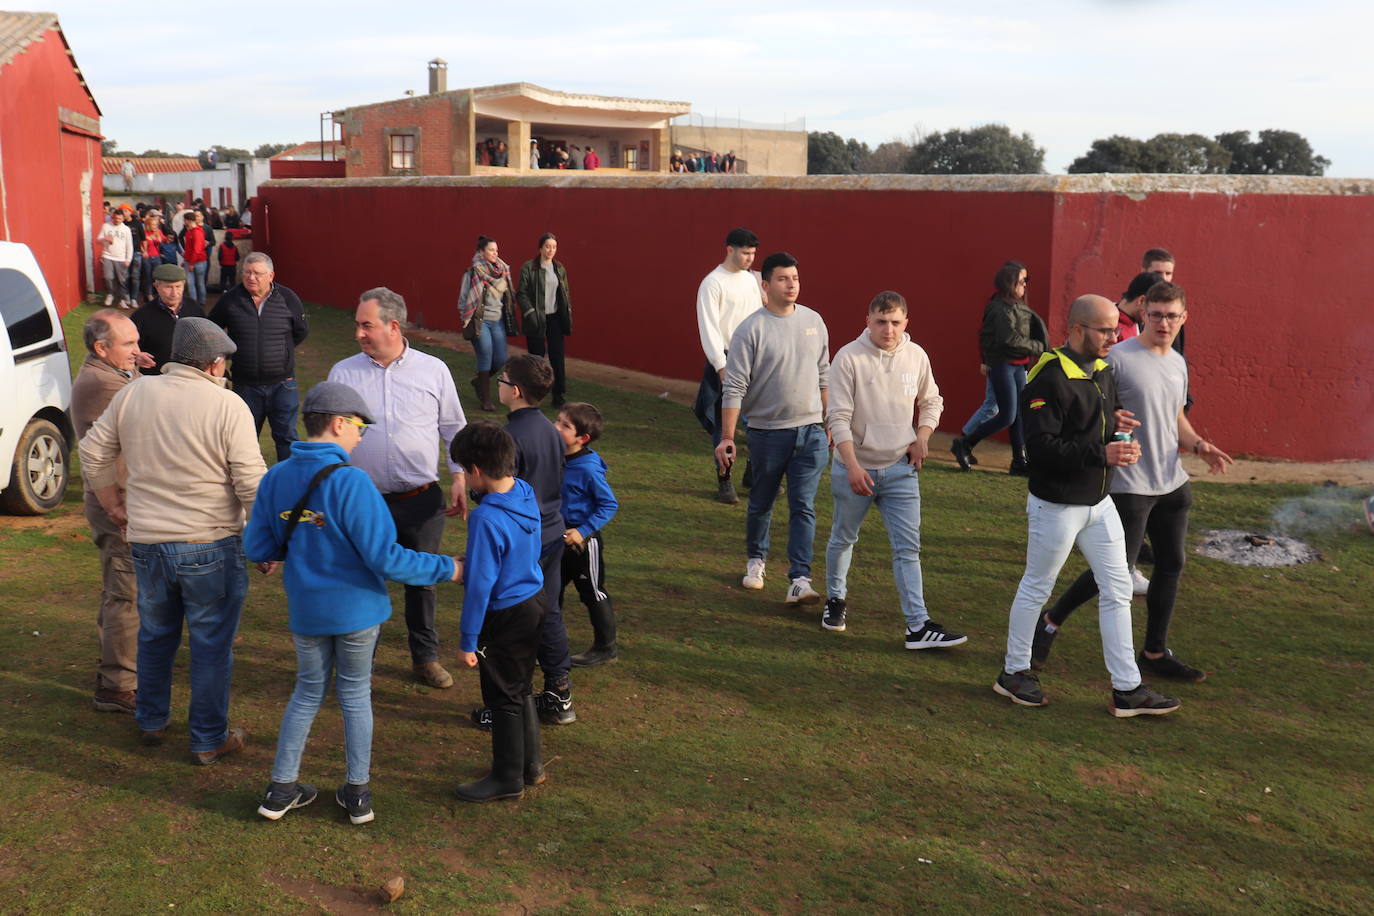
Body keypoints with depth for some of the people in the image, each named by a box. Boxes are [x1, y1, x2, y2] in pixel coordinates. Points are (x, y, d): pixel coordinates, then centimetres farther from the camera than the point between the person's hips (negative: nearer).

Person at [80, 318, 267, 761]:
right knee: (211, 645, 9)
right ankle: (208, 740, 18)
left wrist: (113, 504, 23)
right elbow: (251, 482, -14)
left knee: (155, 635, 23)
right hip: (210, 546, -4)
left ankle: (151, 721, 38)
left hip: (146, 542, 5)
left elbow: (93, 453, 10)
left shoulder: (132, 394, 1)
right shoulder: (228, 406, -13)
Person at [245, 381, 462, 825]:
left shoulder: (274, 479, -4)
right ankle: (357, 793, 24)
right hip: (358, 607, -4)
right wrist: (447, 569, -13)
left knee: (309, 691, 21)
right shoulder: (350, 482, -22)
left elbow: (257, 547, 4)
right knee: (355, 693, 13)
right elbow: (385, 558, -23)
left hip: (306, 609, 4)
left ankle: (280, 790, 26)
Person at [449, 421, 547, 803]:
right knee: (520, 689, 23)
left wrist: (468, 642, -15)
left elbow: (480, 585, -23)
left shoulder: (486, 519, -27)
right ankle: (530, 764, 36)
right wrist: (469, 563, 21)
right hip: (534, 600, 9)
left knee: (504, 698, 8)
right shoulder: (526, 493, -2)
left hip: (506, 616, -8)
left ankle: (508, 778, 22)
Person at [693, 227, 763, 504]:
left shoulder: (751, 279, 12)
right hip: (726, 359, -6)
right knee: (724, 422, 0)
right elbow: (709, 328, -13)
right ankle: (724, 481, 10)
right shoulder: (712, 283, -9)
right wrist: (722, 367, -18)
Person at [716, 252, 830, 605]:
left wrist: (828, 422, 16)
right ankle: (756, 560, 37)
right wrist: (727, 438, -17)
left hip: (810, 431, 3)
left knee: (803, 507, -4)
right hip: (767, 431, -3)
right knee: (761, 503, 14)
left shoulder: (814, 321, 5)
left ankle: (800, 580, -4)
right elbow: (734, 387, -12)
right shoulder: (751, 329, -10)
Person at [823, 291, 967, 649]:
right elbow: (838, 417, -15)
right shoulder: (848, 358, -13)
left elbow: (931, 401, 17)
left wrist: (922, 437, 0)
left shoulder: (916, 356, 0)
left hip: (900, 468, 2)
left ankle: (919, 626, -3)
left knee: (908, 548, -3)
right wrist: (853, 467, -23)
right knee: (843, 538, 15)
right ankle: (836, 599, 38)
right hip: (854, 467, -2)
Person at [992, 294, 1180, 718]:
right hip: (1055, 505, -8)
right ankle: (1014, 673, 26)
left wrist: (1115, 420, -1)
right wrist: (1102, 454, -28)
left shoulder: (1104, 370, 7)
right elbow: (1041, 445, -25)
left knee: (1118, 589, 8)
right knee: (1036, 588, 7)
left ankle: (1127, 689, 16)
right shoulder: (1048, 378, -20)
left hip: (1099, 503, 8)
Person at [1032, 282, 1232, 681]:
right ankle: (1049, 623, 14)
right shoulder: (1118, 358, -13)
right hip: (1130, 485, -8)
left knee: (1171, 565, 11)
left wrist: (1199, 445, 5)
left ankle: (1156, 652, 24)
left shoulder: (1178, 364, 12)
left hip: (1172, 484, 8)